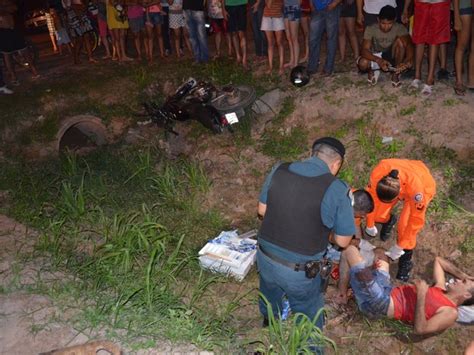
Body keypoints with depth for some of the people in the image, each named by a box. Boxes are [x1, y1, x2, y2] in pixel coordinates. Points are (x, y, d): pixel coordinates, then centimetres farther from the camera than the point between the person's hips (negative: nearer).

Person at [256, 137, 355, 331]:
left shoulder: (278, 170, -8)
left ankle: (269, 323, 62)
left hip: (265, 257, 5)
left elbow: (262, 210, 4)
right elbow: (342, 241, -11)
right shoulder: (337, 190, -20)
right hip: (299, 271, -4)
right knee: (308, 311, 26)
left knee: (270, 296, 35)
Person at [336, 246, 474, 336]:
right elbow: (438, 260, 28)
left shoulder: (450, 313, -11)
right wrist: (461, 274, 16)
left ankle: (343, 294, 2)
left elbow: (420, 329, -25)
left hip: (379, 304, -9)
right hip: (387, 292, 9)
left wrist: (421, 295, -26)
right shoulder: (441, 288, 13)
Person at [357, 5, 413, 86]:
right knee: (363, 63, -35)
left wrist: (407, 61, -51)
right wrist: (379, 60, -49)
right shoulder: (371, 29, -21)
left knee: (400, 40, -29)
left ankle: (396, 73, -11)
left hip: (392, 57, 1)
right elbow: (364, 50, -31)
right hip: (376, 57, -1)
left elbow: (409, 45, -30)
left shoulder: (399, 28, -19)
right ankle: (372, 71, 4)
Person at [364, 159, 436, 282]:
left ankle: (406, 260, 7)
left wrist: (399, 246, -23)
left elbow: (416, 220, -31)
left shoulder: (415, 186, -45)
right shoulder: (378, 172, -38)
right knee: (377, 214, -6)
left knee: (405, 225, -18)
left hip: (423, 187, -3)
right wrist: (370, 224, -5)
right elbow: (371, 197, -19)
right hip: (398, 183, 4)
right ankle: (389, 220, 30)